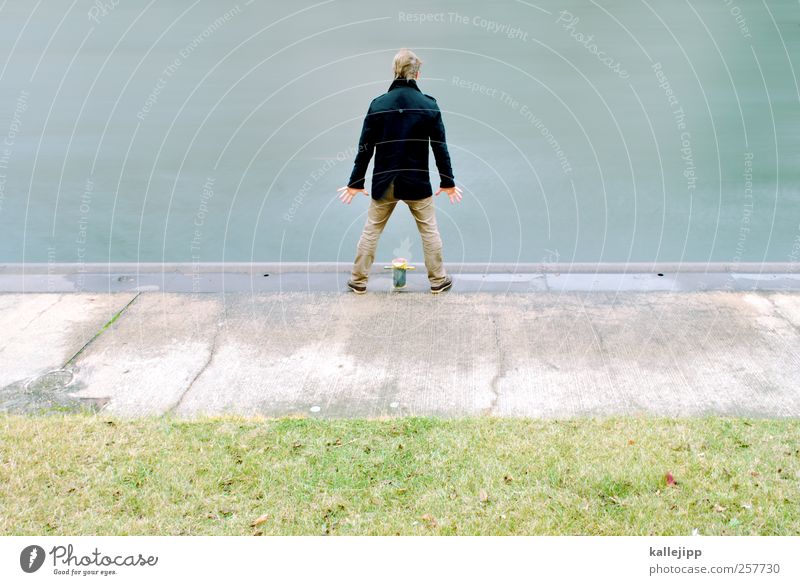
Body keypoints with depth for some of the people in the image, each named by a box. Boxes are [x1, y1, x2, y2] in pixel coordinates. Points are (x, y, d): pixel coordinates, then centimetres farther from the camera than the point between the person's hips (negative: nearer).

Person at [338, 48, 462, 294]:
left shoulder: (378, 104, -4)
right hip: (417, 182, -1)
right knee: (429, 231, 12)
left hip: (384, 182, 1)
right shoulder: (428, 105, -5)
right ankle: (438, 280, 19)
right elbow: (440, 147, -2)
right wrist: (448, 182, 8)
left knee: (371, 231, 12)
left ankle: (358, 281, 18)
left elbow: (365, 147, -2)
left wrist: (355, 182, 7)